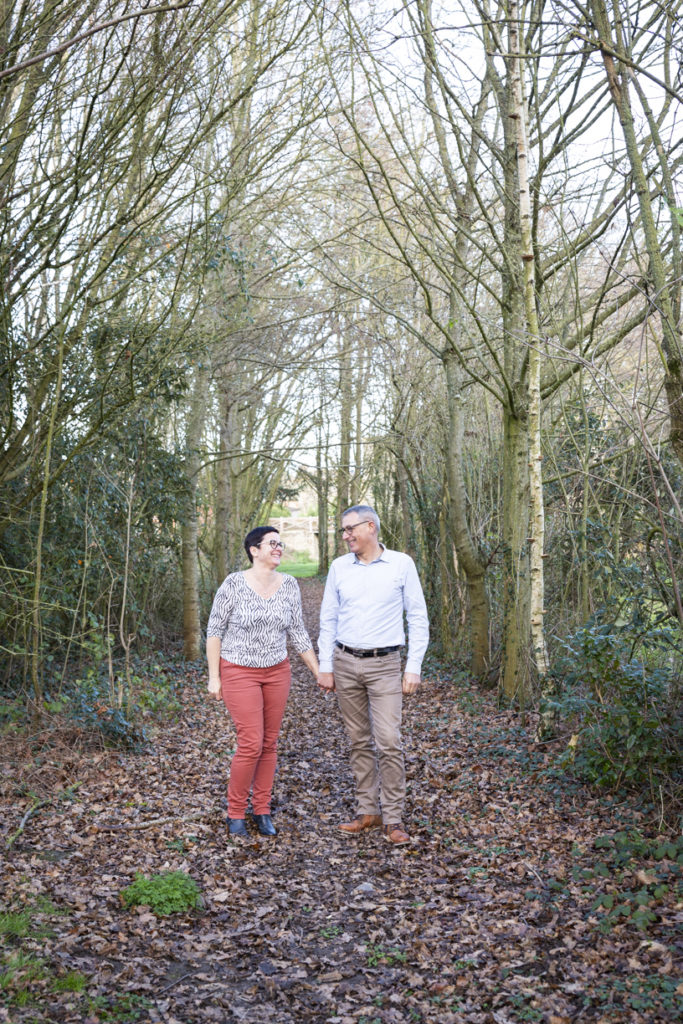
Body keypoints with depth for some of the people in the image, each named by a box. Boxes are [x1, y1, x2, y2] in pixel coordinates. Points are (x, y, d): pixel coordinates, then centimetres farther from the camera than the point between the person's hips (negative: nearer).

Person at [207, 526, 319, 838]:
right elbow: (214, 630, -8)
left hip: (276, 672, 4)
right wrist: (214, 676, -10)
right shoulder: (233, 584, -15)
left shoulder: (289, 585, -3)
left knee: (269, 743, 8)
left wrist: (319, 672, 2)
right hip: (239, 673, -4)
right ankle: (235, 811, 13)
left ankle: (262, 811, 22)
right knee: (251, 744, -8)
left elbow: (298, 633, 4)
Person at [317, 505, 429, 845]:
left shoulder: (401, 564, -4)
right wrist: (325, 667, 4)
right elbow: (328, 619, 9)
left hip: (384, 664, -3)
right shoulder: (339, 567, 4)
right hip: (346, 663, 3)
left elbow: (418, 618, -1)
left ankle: (393, 819, 3)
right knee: (359, 741, 9)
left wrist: (413, 668, -6)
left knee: (388, 742, -8)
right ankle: (368, 811, 19)